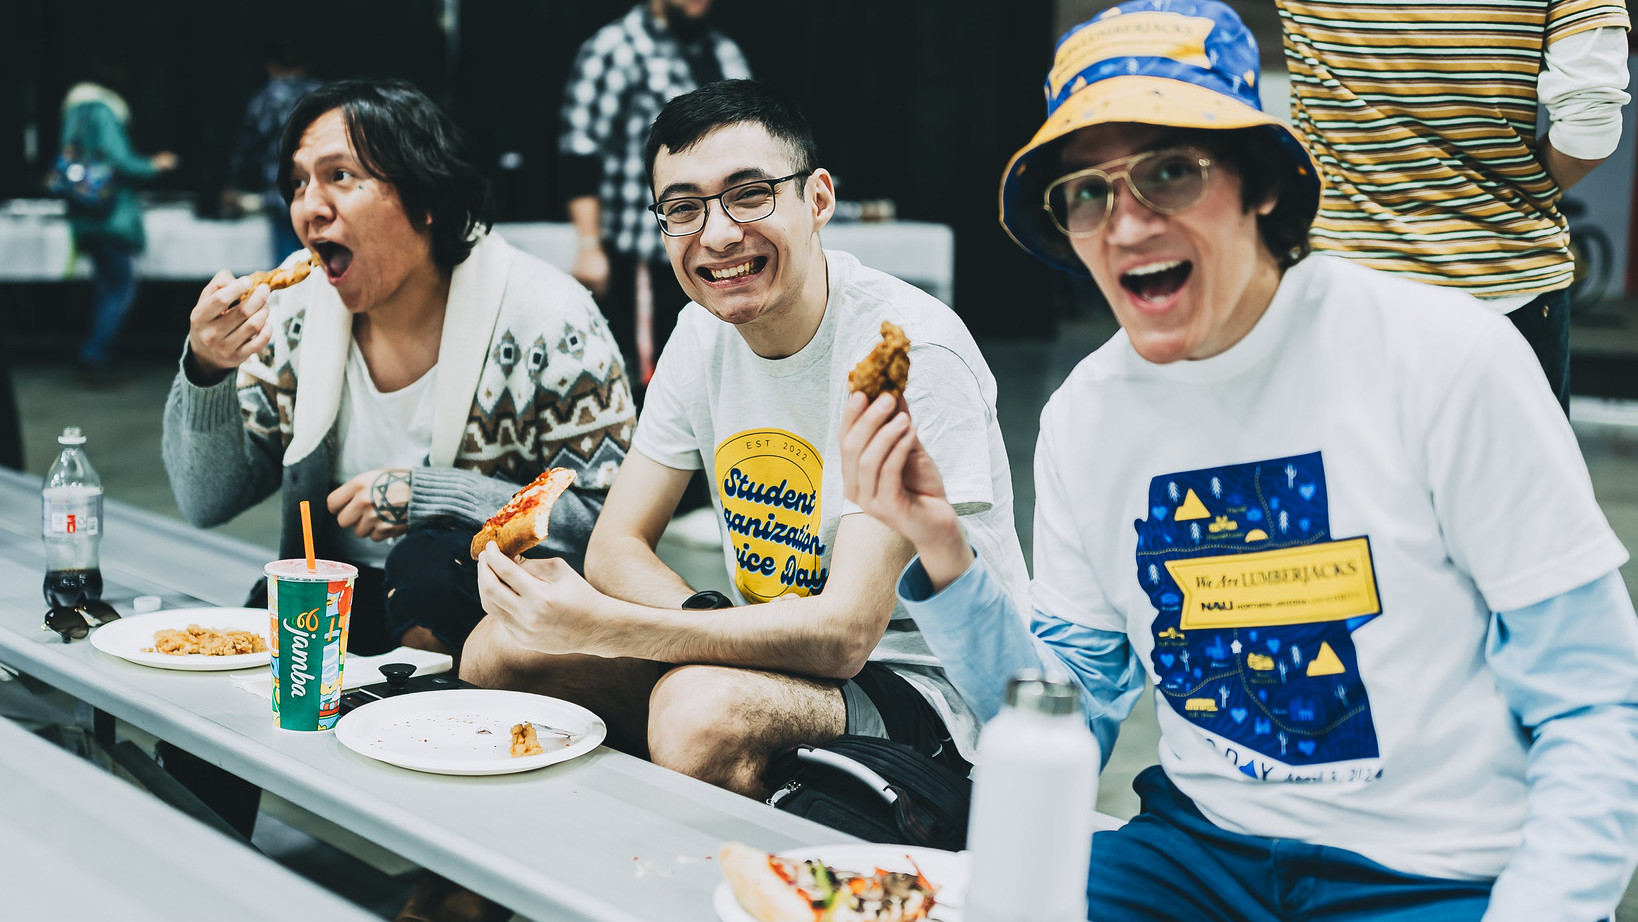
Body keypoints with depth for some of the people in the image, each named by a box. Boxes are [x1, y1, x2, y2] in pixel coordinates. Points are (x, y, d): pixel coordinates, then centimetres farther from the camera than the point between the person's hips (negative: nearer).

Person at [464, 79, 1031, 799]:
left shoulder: (912, 351, -22)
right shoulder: (704, 332, 2)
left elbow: (844, 634, -26)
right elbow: (616, 547, 4)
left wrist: (600, 625, -31)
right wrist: (712, 620, -19)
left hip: (934, 686, -7)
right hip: (785, 649, 7)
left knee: (703, 707, -34)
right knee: (499, 649, -7)